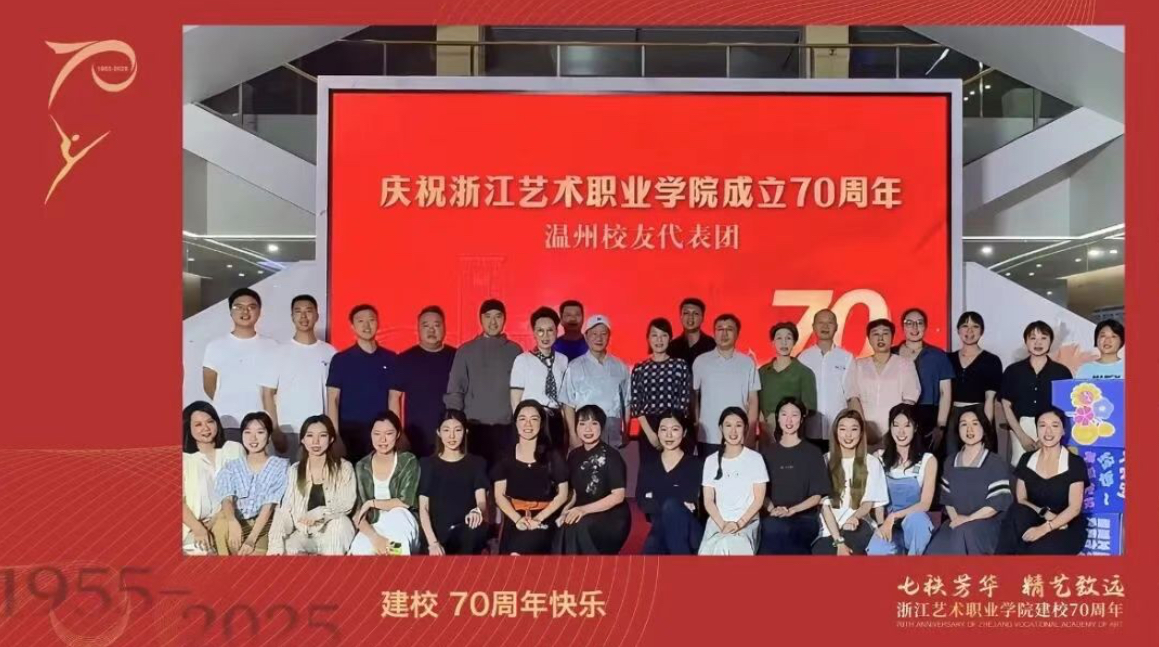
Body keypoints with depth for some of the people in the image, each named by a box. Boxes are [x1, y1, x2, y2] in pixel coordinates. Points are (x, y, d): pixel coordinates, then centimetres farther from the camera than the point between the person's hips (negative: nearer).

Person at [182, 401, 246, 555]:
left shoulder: (235, 449, 8)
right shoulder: (183, 457, 4)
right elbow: (180, 501, -4)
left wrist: (216, 521, -9)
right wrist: (198, 529, -20)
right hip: (194, 526, -2)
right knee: (200, 550, -29)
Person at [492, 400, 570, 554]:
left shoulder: (552, 457, 5)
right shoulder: (506, 456, 8)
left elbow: (562, 494, 3)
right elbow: (499, 495, 5)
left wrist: (538, 519, -10)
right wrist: (517, 519, -12)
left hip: (543, 520, -1)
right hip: (514, 519, 2)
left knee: (517, 552, -28)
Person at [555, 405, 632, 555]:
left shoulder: (610, 455, -9)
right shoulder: (574, 456, 8)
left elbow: (618, 496, -15)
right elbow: (576, 493, 12)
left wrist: (584, 510, -22)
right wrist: (566, 510, -9)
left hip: (611, 519, -5)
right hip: (583, 516, 5)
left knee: (579, 528, -32)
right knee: (563, 528, -26)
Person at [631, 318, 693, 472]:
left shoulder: (681, 365, 4)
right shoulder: (640, 369, 5)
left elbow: (685, 401, 1)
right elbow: (636, 405, 2)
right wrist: (650, 432, -7)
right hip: (648, 429, 1)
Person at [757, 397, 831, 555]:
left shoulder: (812, 452, 9)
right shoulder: (768, 452, 16)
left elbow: (817, 495, 3)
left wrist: (793, 510, -13)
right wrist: (771, 509, -11)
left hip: (804, 519, -2)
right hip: (773, 519, 2)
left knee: (775, 529, -37)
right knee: (770, 527, -37)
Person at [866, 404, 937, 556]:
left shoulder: (928, 460, -2)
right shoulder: (880, 457, 4)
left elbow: (925, 504, -8)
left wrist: (894, 516, -20)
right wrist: (882, 523, -16)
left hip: (916, 525, 1)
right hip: (888, 525, -1)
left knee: (916, 518, -38)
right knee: (876, 551, -36)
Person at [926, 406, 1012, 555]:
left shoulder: (995, 464, -2)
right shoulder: (951, 463, 14)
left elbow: (997, 503, -9)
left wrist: (968, 519, -14)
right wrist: (955, 518, -5)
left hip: (986, 523, -3)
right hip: (957, 523, 3)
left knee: (964, 532, -37)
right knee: (937, 548, -28)